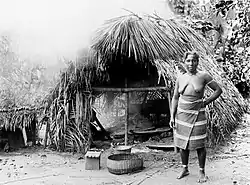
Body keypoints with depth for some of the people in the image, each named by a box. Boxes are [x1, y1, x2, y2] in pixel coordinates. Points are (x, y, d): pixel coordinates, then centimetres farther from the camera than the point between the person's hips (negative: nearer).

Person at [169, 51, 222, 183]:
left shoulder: (203, 76, -7)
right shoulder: (180, 78, 2)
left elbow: (218, 90, 0)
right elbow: (175, 98, 6)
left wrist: (206, 102, -5)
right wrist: (172, 116, 1)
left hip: (197, 115, -3)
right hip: (182, 114, 3)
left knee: (199, 145, 1)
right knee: (182, 143, 9)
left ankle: (202, 172, 18)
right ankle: (185, 169, 27)